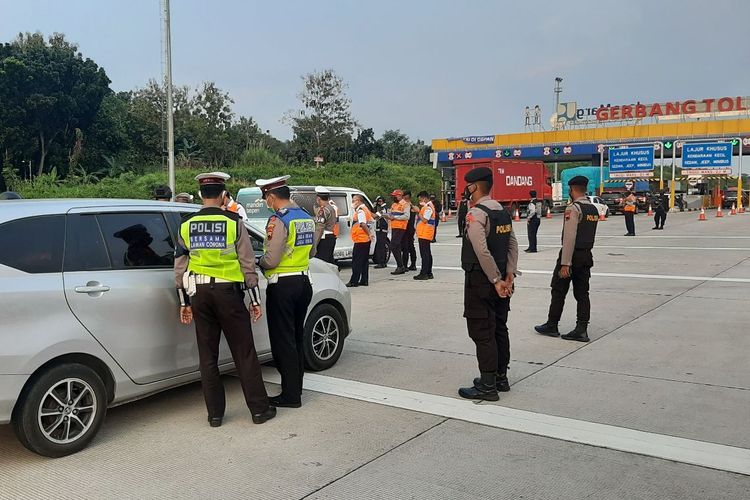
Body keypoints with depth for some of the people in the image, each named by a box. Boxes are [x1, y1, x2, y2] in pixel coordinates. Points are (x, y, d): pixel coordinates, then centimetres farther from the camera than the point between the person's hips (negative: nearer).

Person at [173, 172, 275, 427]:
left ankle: (215, 413, 15)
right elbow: (247, 264, -5)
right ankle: (259, 409, 10)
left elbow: (180, 267, 7)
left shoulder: (186, 225, 5)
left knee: (207, 355, 10)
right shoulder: (233, 222, -5)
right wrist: (255, 300, 2)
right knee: (244, 353, 4)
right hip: (228, 291, -3)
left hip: (199, 293, 3)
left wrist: (184, 303, 14)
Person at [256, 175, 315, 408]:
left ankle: (290, 395, 6)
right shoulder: (307, 218, 8)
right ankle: (296, 387, 28)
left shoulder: (279, 220, -18)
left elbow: (271, 260, -20)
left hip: (282, 286, -8)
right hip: (303, 282, 8)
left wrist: (259, 262, 0)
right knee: (297, 337, 18)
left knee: (282, 341, 1)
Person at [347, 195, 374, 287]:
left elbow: (363, 224, -25)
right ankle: (364, 280, 14)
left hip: (360, 239, -10)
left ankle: (354, 281, -4)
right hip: (366, 239, 10)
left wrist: (369, 234, -24)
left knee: (356, 261, -5)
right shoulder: (366, 209, 17)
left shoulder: (360, 210, -14)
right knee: (364, 261, 12)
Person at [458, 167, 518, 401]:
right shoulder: (503, 211, 11)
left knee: (482, 333, -3)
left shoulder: (476, 213, -16)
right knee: (499, 328, 16)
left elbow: (482, 251, -24)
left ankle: (487, 386, 3)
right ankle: (501, 377, 27)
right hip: (500, 280, 9)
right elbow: (513, 245, 8)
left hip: (480, 281, -9)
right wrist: (509, 275, 2)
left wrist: (496, 280, -18)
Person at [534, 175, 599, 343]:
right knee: (582, 293, 8)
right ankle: (581, 330, 7)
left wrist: (565, 264, -21)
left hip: (572, 254, -7)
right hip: (587, 255, 7)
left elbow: (569, 237, -21)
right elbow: (590, 234, 15)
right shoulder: (594, 209, 9)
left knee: (558, 291, 6)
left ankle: (552, 326, 16)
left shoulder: (573, 208, -16)